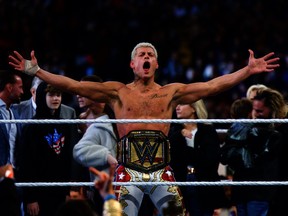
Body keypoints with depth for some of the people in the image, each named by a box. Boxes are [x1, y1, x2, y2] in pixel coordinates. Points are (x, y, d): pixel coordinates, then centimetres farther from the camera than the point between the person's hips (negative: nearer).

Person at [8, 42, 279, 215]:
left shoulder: (171, 93, 11)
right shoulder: (117, 92, 8)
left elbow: (213, 86, 6)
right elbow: (74, 86, 3)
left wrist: (248, 70, -1)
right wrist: (35, 71, -5)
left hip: (162, 171, 1)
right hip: (129, 170, -1)